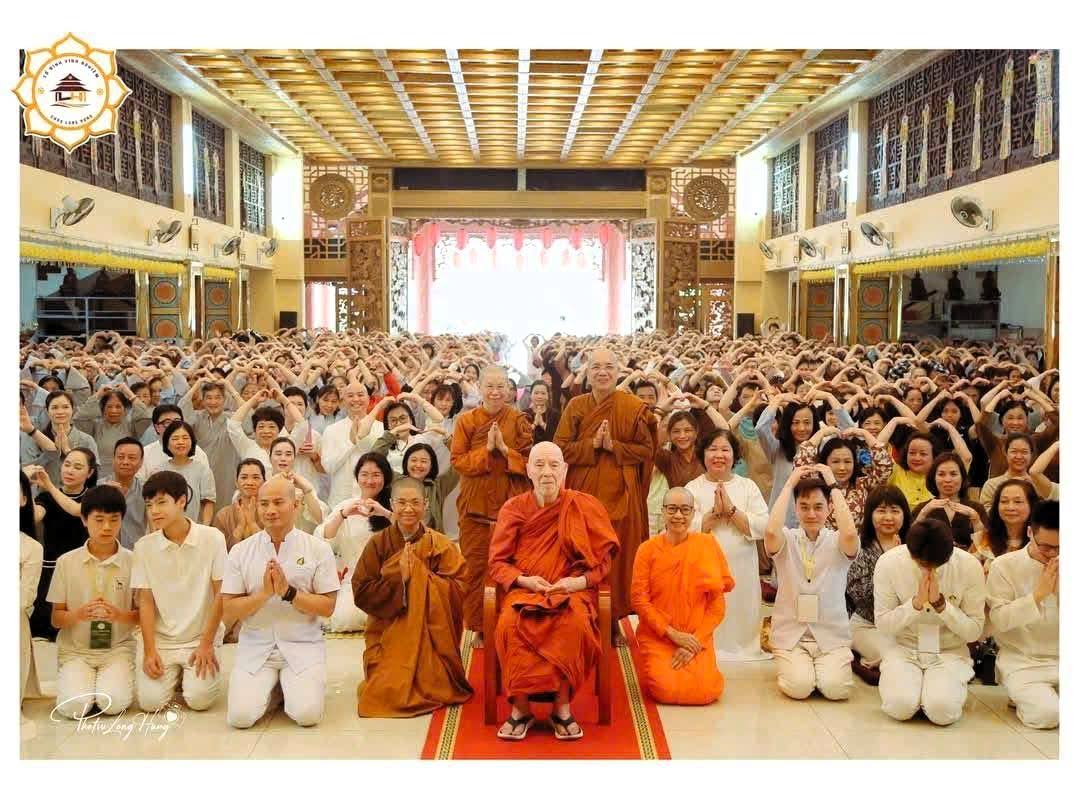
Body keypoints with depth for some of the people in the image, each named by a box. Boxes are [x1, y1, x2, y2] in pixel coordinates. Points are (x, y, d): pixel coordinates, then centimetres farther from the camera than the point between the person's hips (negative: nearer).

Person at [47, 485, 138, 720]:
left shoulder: (132, 561, -2)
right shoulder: (67, 562, 0)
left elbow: (142, 615, 1)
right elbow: (56, 619, 2)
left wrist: (119, 615, -20)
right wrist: (79, 614, -20)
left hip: (118, 648, -1)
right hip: (75, 649, 1)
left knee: (113, 703, -26)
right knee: (73, 707, -23)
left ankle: (117, 679, 7)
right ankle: (79, 680, 10)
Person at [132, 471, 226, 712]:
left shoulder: (212, 538, -9)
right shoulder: (143, 547, -2)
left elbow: (220, 595, -6)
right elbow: (146, 602, 0)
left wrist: (206, 644, -8)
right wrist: (149, 650, -9)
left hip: (200, 638, -2)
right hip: (160, 638, 2)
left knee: (199, 699, -17)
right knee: (150, 701, -14)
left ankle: (192, 673, 17)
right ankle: (173, 674, 19)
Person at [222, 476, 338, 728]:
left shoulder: (318, 549, -2)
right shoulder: (240, 551, 2)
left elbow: (328, 607, -4)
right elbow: (228, 613, 0)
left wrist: (289, 593, -18)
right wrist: (264, 594, -17)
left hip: (303, 645, -1)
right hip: (255, 646, 1)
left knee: (307, 714, -19)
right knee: (241, 716, -16)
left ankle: (292, 685, 14)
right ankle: (269, 684, 15)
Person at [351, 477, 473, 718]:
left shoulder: (441, 546, -2)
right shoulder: (378, 543, 0)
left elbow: (458, 591, -11)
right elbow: (361, 593, -5)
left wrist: (417, 574, -16)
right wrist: (397, 576, -17)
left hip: (429, 633, -1)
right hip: (388, 632, 1)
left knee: (427, 691, -15)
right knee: (388, 692, -14)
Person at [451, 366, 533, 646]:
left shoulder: (519, 421, 3)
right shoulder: (465, 421, 4)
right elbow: (457, 461, -3)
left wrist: (504, 449, -16)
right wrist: (486, 449, -15)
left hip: (510, 504, -1)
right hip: (475, 506, 1)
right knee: (475, 566, 2)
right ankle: (479, 627, 13)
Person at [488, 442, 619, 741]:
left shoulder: (585, 506, 2)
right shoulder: (513, 509, 5)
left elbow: (604, 558, 4)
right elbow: (497, 562, 7)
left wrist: (580, 582, -14)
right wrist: (524, 581, -12)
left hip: (571, 589, -1)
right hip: (525, 590, 1)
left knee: (575, 624, -35)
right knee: (510, 624, -32)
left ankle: (562, 707, -18)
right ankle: (520, 708, -16)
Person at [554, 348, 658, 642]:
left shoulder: (635, 408, -1)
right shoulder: (576, 406, 5)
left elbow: (647, 450, -2)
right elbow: (560, 448, 0)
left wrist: (613, 446, -14)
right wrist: (592, 444, -14)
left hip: (619, 493, -1)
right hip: (582, 492, 2)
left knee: (617, 555, 2)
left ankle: (613, 622, 15)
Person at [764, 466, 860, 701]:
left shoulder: (836, 542, -1)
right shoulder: (787, 540, -1)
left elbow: (850, 534, -27)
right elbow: (771, 531, -26)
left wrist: (833, 485, -17)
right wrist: (789, 483, -17)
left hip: (832, 636, 0)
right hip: (790, 635, 0)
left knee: (836, 688, -22)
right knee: (799, 687, -22)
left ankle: (826, 666, 13)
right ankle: (789, 666, 13)